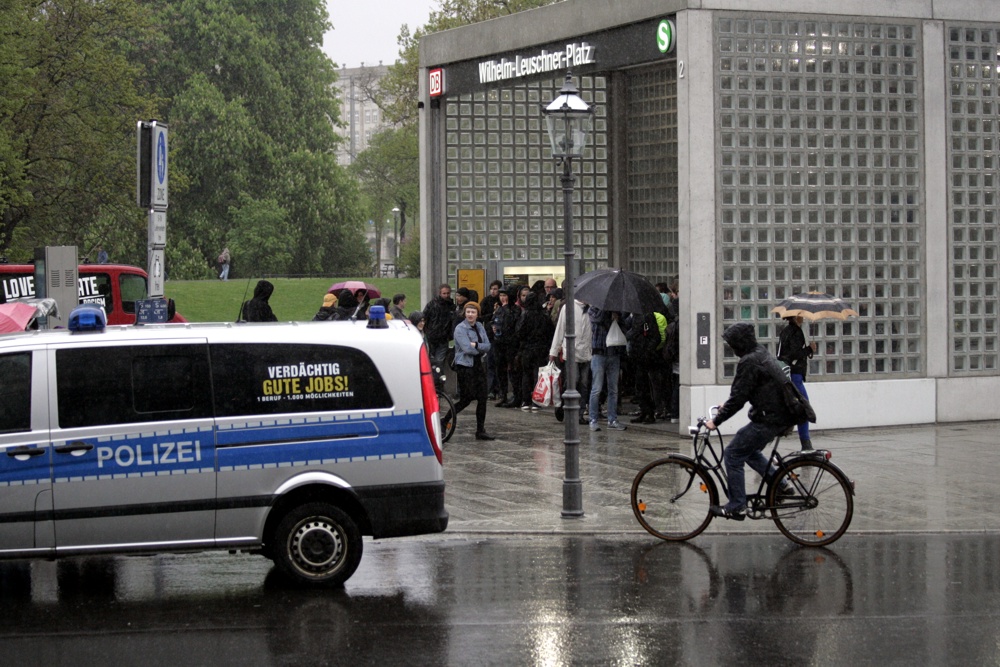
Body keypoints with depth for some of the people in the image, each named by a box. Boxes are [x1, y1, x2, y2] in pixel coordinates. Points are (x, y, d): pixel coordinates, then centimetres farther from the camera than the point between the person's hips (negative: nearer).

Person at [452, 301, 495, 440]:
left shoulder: (480, 327, 9)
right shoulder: (460, 329, -12)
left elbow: (488, 346, 1)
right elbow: (467, 349, -21)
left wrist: (476, 345, -17)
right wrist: (482, 348, -6)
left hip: (478, 365, 7)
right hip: (465, 367, -7)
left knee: (482, 399, 5)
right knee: (466, 399, -5)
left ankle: (481, 431, 11)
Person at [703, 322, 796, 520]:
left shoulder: (749, 362, -18)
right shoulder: (762, 354, 14)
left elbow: (739, 398, -19)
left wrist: (716, 421, -12)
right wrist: (726, 406, 23)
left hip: (769, 420, -10)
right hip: (782, 416, 10)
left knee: (732, 454, -3)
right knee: (749, 450, 25)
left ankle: (736, 507, 0)